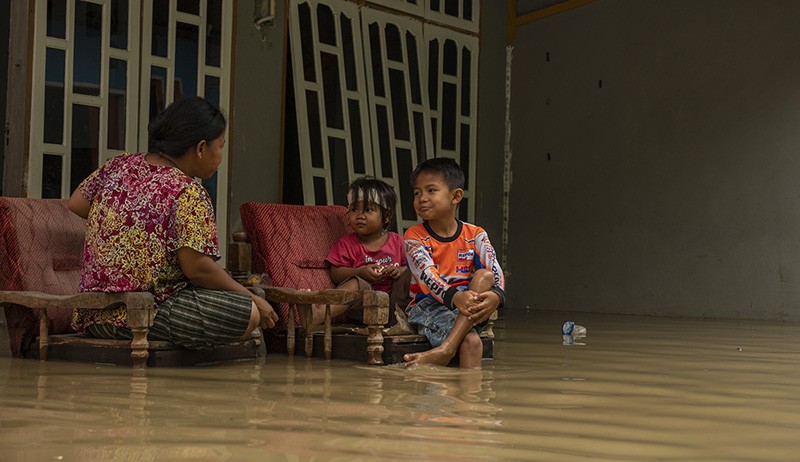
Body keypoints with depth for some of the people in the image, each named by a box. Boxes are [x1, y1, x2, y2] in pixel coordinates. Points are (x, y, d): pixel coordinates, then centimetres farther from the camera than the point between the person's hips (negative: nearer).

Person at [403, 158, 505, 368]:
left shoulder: (474, 235, 4)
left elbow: (495, 272, -9)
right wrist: (454, 297, -41)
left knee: (485, 276, -29)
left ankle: (446, 348, -37)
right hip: (427, 305, -3)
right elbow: (427, 275, -20)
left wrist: (495, 296, -35)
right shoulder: (415, 237, -3)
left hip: (468, 308, 3)